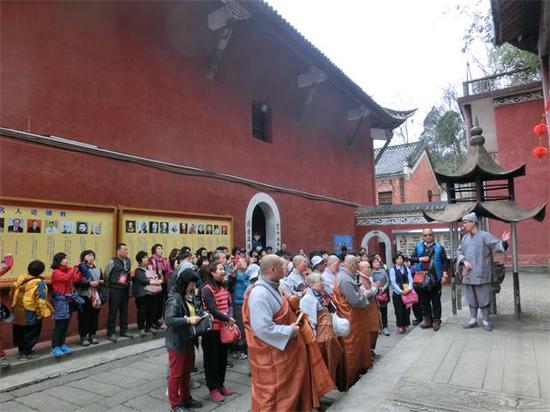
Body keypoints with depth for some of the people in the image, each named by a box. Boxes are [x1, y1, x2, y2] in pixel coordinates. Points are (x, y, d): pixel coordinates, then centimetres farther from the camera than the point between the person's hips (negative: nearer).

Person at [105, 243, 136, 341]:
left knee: (124, 311, 12)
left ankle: (124, 330, 23)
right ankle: (111, 333, 10)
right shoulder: (113, 261, -10)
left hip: (125, 289, 6)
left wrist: (128, 283, 11)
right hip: (115, 290, -6)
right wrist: (111, 284, 3)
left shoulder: (128, 261, 7)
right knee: (113, 311, -1)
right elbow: (106, 274, -3)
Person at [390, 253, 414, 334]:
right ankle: (400, 326, 13)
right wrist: (401, 291, -16)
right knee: (399, 310, 2)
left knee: (407, 309, 8)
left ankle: (406, 325, 21)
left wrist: (409, 288, -14)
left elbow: (410, 280, 3)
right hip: (397, 293, -3)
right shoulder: (392, 270, -4)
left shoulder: (406, 269, 6)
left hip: (407, 292, 3)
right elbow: (393, 282, -8)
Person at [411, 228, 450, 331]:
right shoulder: (418, 247, 9)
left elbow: (445, 261, -1)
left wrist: (444, 274, -11)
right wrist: (419, 259, -10)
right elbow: (412, 258, 9)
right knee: (424, 300, 8)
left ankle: (436, 320, 13)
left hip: (435, 278, -2)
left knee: (436, 300, 5)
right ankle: (427, 319, 18)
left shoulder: (439, 247, 2)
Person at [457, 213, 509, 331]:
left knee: (484, 298, 4)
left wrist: (503, 242, -35)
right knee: (471, 298, 14)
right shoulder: (465, 238, 11)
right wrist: (464, 261, -4)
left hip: (481, 274, -5)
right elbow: (459, 252, 13)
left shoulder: (484, 235, -6)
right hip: (468, 274, 6)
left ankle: (486, 321, 18)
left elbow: (497, 245, -13)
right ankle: (473, 320, 26)